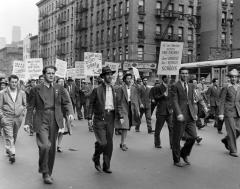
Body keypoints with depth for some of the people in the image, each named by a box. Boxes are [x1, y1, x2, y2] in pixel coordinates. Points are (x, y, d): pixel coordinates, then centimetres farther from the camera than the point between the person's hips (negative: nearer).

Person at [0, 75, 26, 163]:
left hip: (18, 118, 3)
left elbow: (25, 105, 15)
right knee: (9, 137, -9)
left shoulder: (22, 93, 5)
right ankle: (12, 154, -10)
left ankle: (8, 150, 33)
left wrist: (22, 114, 5)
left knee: (14, 136, 14)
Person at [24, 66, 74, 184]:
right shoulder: (36, 89, 5)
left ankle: (49, 173, 27)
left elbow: (66, 102, 7)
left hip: (54, 122, 3)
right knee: (45, 145, -18)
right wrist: (27, 122, 0)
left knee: (52, 148, 9)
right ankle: (44, 172, 3)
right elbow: (30, 107, 6)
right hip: (41, 122, -3)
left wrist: (70, 113, -13)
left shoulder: (59, 89, 10)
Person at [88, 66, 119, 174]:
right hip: (99, 119, -4)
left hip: (110, 118, 4)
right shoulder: (97, 90, -1)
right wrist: (90, 117, -5)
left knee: (109, 143, 7)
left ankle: (106, 166, 19)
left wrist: (119, 116, 5)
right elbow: (91, 104, 2)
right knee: (102, 142, -11)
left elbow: (117, 104, 13)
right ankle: (96, 158, 19)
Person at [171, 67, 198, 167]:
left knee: (193, 136, 1)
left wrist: (194, 113, 14)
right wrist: (179, 114, -23)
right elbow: (175, 101, -12)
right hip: (180, 117, -5)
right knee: (177, 139, 3)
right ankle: (177, 160, 18)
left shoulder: (191, 86, 15)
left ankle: (184, 154, 24)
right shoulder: (175, 86, -4)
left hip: (190, 116, 6)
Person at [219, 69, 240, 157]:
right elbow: (222, 101, -5)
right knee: (232, 131, -3)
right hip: (228, 112, -4)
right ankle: (233, 150, 8)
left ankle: (226, 140, 27)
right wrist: (221, 113, -11)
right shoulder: (226, 88, -2)